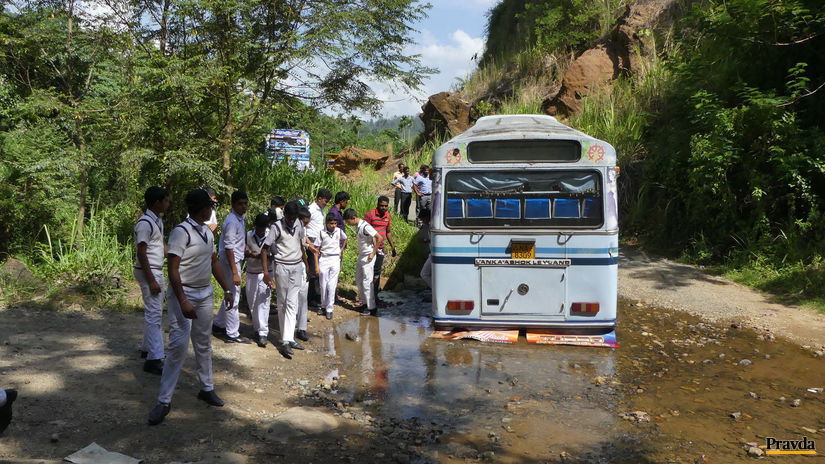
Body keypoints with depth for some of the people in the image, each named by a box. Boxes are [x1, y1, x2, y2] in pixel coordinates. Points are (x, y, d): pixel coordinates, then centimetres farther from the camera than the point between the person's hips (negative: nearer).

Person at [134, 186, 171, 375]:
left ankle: (147, 348, 28)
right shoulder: (145, 223, -18)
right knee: (154, 314, -10)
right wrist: (151, 281, -21)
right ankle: (154, 359, -8)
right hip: (148, 272, -10)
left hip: (157, 270, 10)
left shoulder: (158, 220, 10)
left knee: (154, 312, 16)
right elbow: (141, 254, -20)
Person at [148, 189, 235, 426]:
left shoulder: (208, 232, 9)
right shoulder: (181, 232, -17)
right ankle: (164, 401, -3)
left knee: (204, 343, 15)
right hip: (184, 295, -8)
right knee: (178, 346, -10)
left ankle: (207, 388, 28)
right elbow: (173, 270, -21)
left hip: (205, 295, 8)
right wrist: (183, 301, -27)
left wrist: (227, 289, 15)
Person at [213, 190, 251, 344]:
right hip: (230, 261, -10)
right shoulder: (232, 222, -20)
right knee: (234, 297, -4)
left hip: (236, 259, 10)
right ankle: (232, 334, 3)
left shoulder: (242, 218, 8)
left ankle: (219, 324, 33)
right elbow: (229, 248, -23)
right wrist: (234, 272, -24)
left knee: (231, 294, 19)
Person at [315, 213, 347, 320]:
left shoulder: (339, 231, -1)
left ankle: (329, 309, 0)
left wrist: (341, 250, 14)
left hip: (335, 260, 1)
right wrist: (316, 265, -7)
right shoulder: (322, 233, -8)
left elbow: (345, 239, 24)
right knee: (324, 286, 6)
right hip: (323, 260, -1)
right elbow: (316, 250, -4)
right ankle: (323, 306, 24)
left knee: (332, 286, -5)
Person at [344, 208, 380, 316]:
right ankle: (365, 303, 26)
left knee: (367, 282, -4)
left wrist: (373, 253, -19)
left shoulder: (365, 226, -21)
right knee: (358, 280, 14)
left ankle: (371, 308, 4)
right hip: (361, 256, 9)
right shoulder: (357, 226, 6)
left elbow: (378, 238, -23)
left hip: (368, 257, -9)